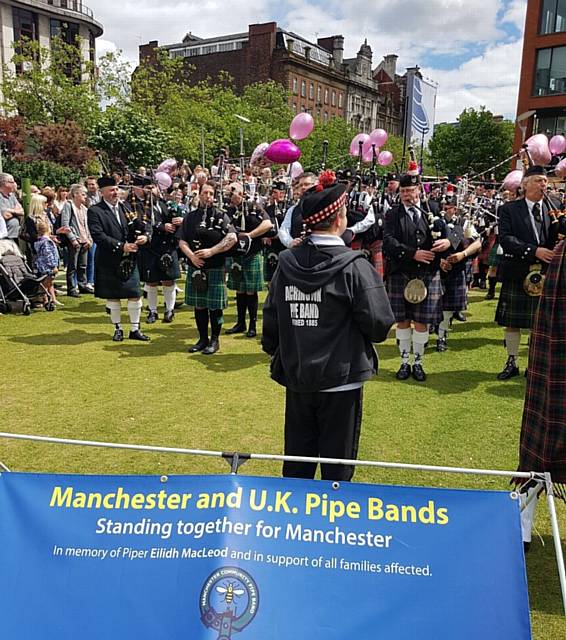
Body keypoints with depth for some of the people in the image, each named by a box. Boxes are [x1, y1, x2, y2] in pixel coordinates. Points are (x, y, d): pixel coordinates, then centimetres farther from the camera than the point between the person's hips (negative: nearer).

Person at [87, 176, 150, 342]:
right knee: (112, 297, 8)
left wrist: (143, 237, -12)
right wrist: (121, 246, -22)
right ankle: (118, 329, 23)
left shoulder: (125, 208, 9)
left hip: (130, 260, 4)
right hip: (109, 262, -4)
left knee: (135, 295, 4)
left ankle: (135, 329, 15)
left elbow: (136, 228, 11)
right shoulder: (95, 211, -7)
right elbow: (98, 236, -17)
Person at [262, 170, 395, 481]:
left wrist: (273, 350, 20)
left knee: (297, 460, 19)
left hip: (295, 377, 5)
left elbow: (270, 317, 3)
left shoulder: (287, 263, -2)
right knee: (337, 465, 12)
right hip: (340, 379, -4)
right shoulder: (354, 266, -16)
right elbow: (379, 324, -17)